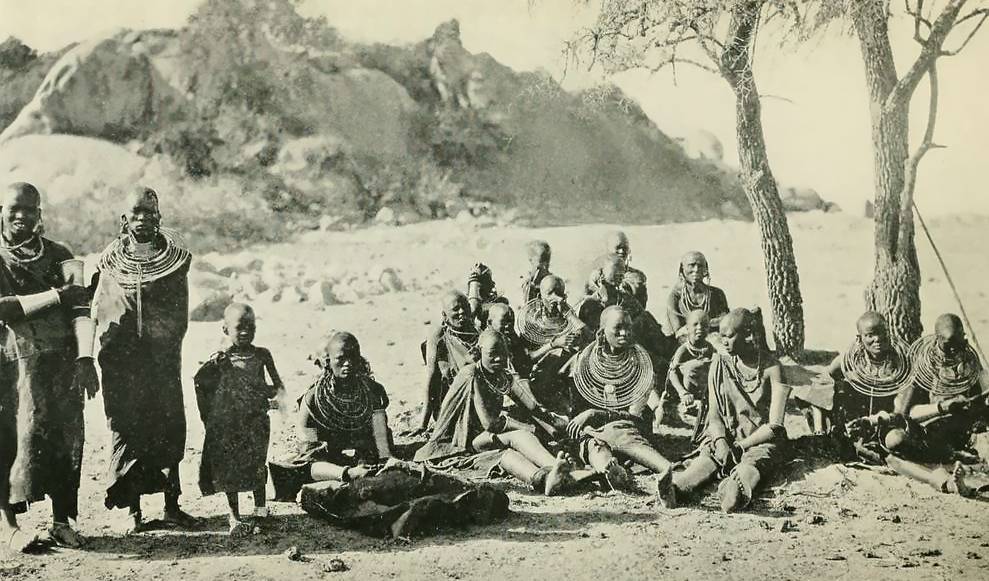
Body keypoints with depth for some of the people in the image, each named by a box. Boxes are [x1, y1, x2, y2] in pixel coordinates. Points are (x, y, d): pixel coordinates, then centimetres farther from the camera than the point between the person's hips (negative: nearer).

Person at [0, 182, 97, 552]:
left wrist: (85, 358, -9)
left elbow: (80, 307, 3)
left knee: (66, 438, 0)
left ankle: (62, 521, 8)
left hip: (63, 362, 3)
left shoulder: (58, 256, 13)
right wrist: (57, 295, -12)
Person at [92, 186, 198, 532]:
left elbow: (180, 313, 2)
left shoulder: (175, 258, 4)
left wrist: (166, 350, -8)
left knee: (169, 428, -1)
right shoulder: (111, 260, 9)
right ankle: (133, 510, 8)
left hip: (162, 359, -1)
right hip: (120, 361, 1)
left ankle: (172, 506, 8)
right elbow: (98, 312, 9)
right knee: (126, 430, 1)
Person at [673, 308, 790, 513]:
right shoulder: (721, 363, 6)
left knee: (749, 464, -36)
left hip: (762, 441, -2)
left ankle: (738, 491, -68)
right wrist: (721, 441, -16)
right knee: (706, 459, -30)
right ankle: (675, 487, -59)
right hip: (726, 437, 3)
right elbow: (714, 414, 4)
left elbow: (774, 425, -9)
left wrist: (740, 445, -15)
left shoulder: (771, 368, -5)